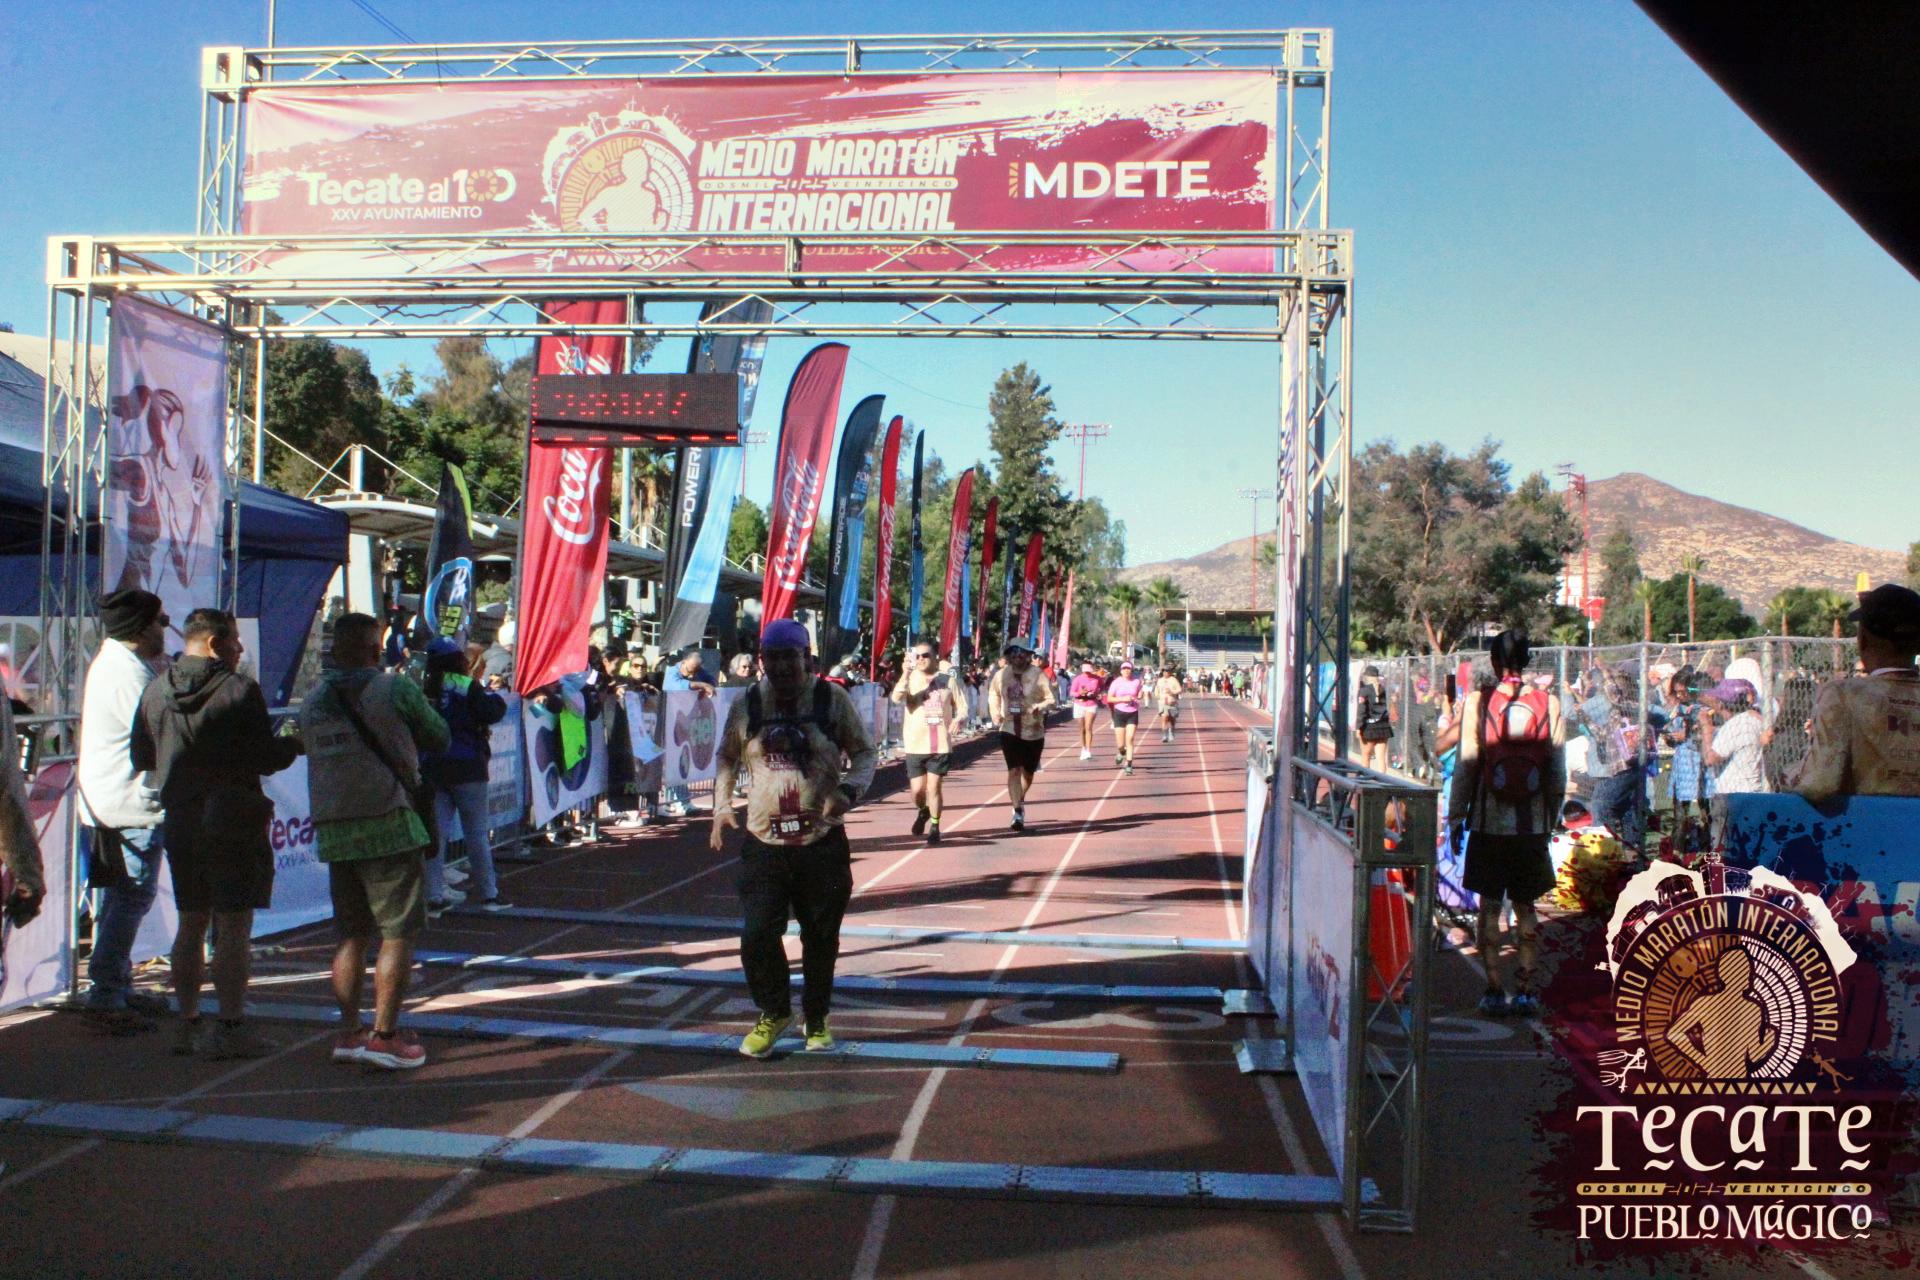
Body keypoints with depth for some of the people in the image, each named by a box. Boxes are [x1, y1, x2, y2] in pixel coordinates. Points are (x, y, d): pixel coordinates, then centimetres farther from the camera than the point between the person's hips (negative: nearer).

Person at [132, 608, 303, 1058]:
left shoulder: (155, 691, 6)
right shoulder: (239, 690, -13)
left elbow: (140, 757, 11)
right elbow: (266, 759, -13)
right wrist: (294, 744, 6)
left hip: (179, 822, 6)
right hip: (233, 821, -6)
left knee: (191, 923, 15)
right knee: (233, 925, -3)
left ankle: (188, 1023, 19)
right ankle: (231, 1026, -3)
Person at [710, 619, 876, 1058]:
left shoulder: (832, 700, -2)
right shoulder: (746, 705, 4)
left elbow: (864, 753, 3)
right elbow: (727, 758, 16)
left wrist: (848, 791, -16)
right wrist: (721, 806, 3)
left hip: (823, 843, -1)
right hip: (763, 843, 1)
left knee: (821, 939, 9)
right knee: (757, 934, -5)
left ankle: (817, 1019, 30)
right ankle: (774, 1012, 20)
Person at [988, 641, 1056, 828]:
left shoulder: (1037, 676, -9)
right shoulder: (1000, 675, -1)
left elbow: (1050, 699, -7)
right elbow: (993, 695, 15)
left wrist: (1039, 707, -27)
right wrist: (995, 712, -2)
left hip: (1033, 731, 0)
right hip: (1009, 730, 0)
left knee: (1028, 772, 15)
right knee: (1014, 770, -12)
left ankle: (1020, 800, 43)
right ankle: (1018, 812, -13)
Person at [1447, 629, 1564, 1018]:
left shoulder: (1478, 702, -6)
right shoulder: (1549, 704, -1)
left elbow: (1466, 764, -6)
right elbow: (1558, 771, 2)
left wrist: (1456, 816, 2)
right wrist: (1551, 819, 12)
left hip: (1489, 822, -2)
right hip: (1533, 824, 2)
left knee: (1490, 906, 6)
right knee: (1525, 907, 11)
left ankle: (1495, 990, 5)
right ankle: (1526, 989, 11)